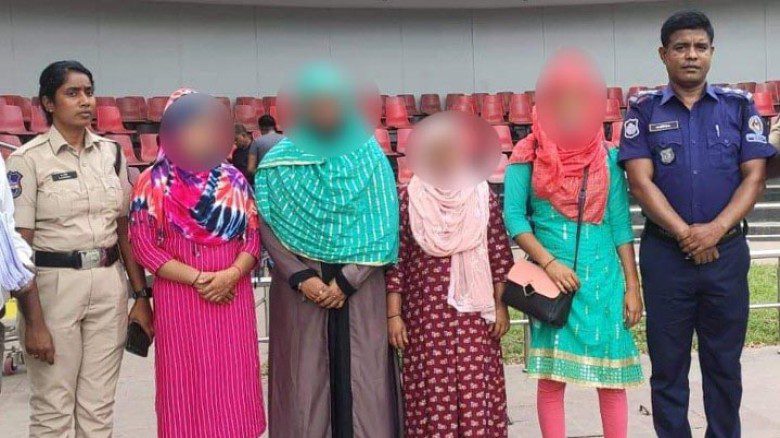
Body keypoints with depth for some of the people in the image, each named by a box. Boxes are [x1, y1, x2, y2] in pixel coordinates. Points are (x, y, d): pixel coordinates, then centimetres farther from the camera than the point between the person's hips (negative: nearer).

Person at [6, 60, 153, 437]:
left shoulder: (111, 152, 8)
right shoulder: (28, 159, -6)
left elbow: (126, 229, 10)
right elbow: (19, 245, -10)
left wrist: (141, 296, 6)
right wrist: (33, 322, -14)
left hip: (109, 282, 4)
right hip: (53, 283, -4)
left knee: (99, 406, 11)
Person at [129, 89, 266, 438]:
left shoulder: (234, 179, 7)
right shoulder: (153, 183, 0)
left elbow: (254, 235, 6)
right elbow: (143, 244, -6)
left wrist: (232, 274, -12)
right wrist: (197, 278, -13)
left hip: (233, 294, 2)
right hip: (180, 297, -2)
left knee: (234, 382, 6)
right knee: (187, 382, 3)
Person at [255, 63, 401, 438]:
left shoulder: (369, 156, 1)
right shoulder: (279, 160, 1)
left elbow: (382, 228, -2)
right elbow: (265, 225, -1)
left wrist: (347, 281, -11)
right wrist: (301, 277, -12)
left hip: (359, 284, 0)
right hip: (299, 284, 0)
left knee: (363, 377, 1)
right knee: (306, 379, 3)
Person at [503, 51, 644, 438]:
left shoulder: (607, 157, 4)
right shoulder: (527, 157, -2)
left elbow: (620, 224, 4)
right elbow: (514, 217, -6)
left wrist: (632, 286, 1)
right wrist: (549, 263, -16)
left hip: (602, 277, 2)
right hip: (550, 278, -1)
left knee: (611, 376, 5)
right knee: (551, 376, 4)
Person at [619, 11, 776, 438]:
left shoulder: (739, 106, 6)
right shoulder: (643, 110, 2)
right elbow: (641, 182, -6)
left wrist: (716, 230, -14)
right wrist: (685, 234, -13)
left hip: (727, 251, 1)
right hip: (665, 253, -1)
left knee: (724, 362, 11)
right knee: (668, 364, 7)